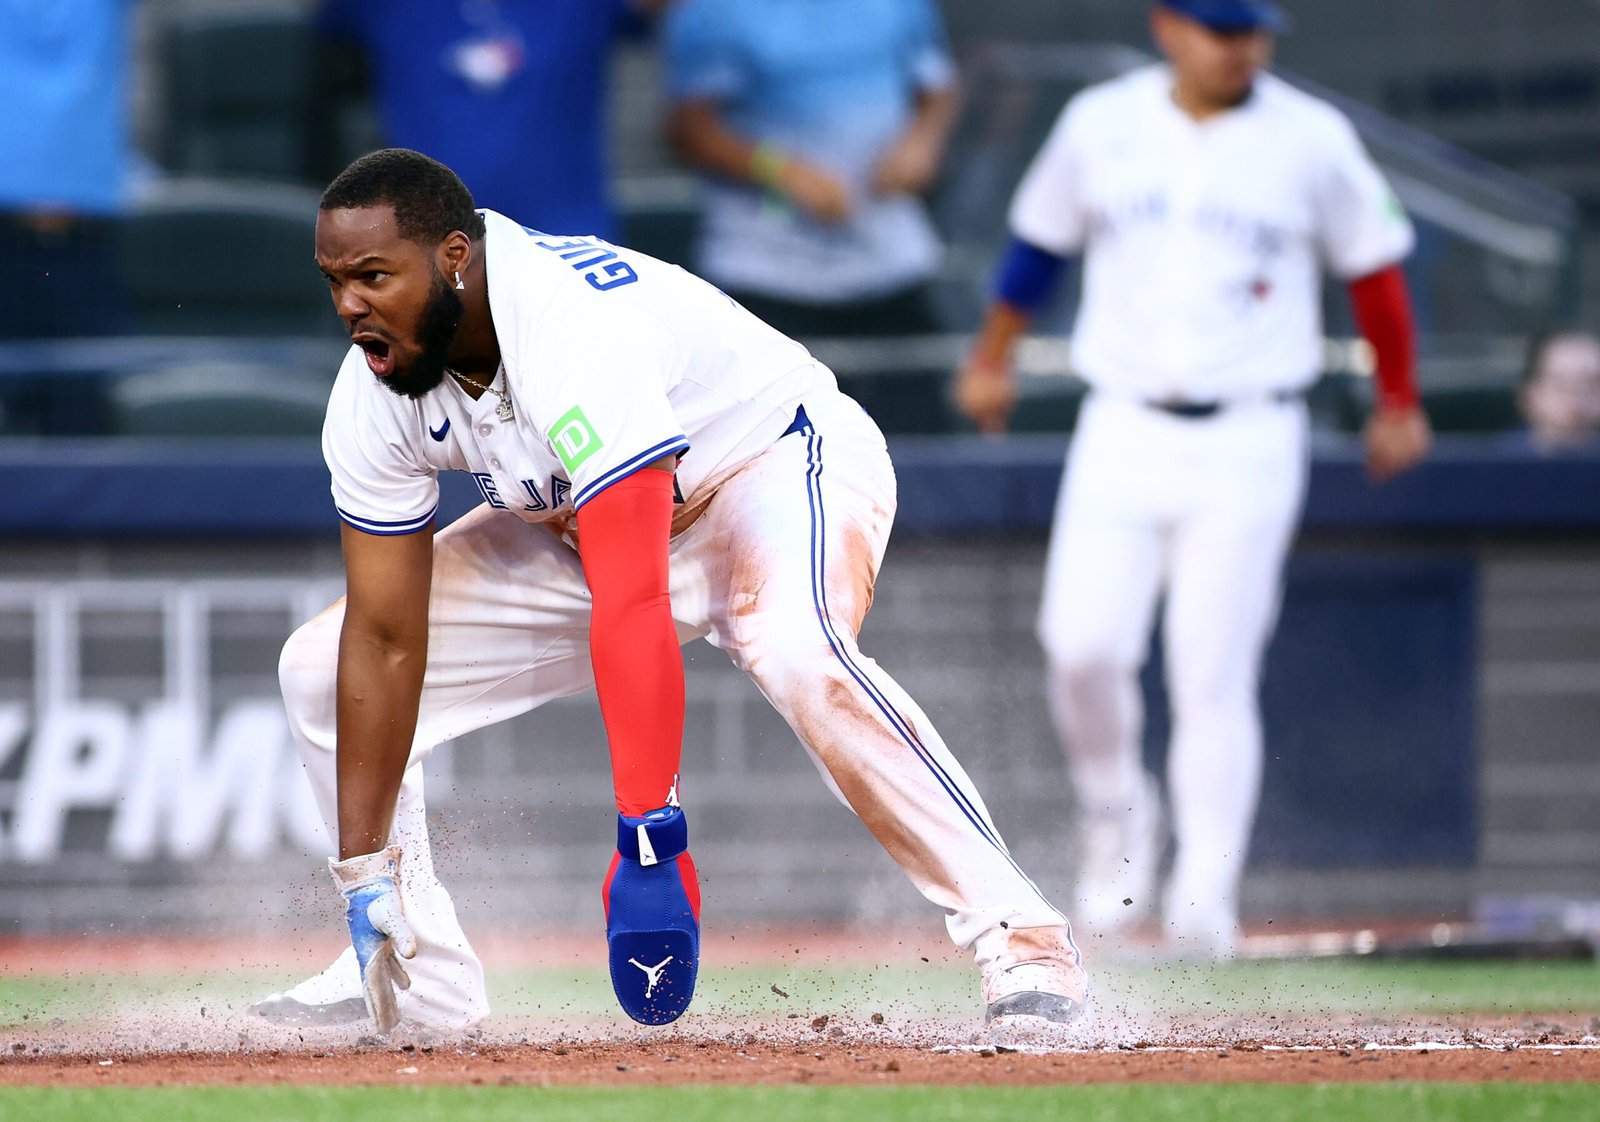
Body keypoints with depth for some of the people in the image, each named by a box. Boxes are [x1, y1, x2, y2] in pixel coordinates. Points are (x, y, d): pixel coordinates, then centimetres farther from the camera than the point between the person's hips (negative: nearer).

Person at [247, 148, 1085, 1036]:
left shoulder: (572, 330, -38)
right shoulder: (375, 391, -16)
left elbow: (630, 608, -45)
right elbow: (387, 637, -13)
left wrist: (649, 840, -50)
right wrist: (364, 878, -17)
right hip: (581, 524, 8)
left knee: (793, 649, -40)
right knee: (322, 665, -1)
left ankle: (1018, 937, -31)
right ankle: (423, 977, 10)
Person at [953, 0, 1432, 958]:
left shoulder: (1313, 140, -1)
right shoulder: (1100, 125, 4)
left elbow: (1375, 265, 9)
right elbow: (1041, 240, 18)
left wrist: (1400, 403, 15)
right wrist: (992, 359, 28)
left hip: (1248, 444, -2)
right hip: (1122, 435, 2)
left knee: (1214, 677, -8)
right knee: (1084, 645, -11)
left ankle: (1206, 897, -2)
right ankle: (1116, 815, 16)